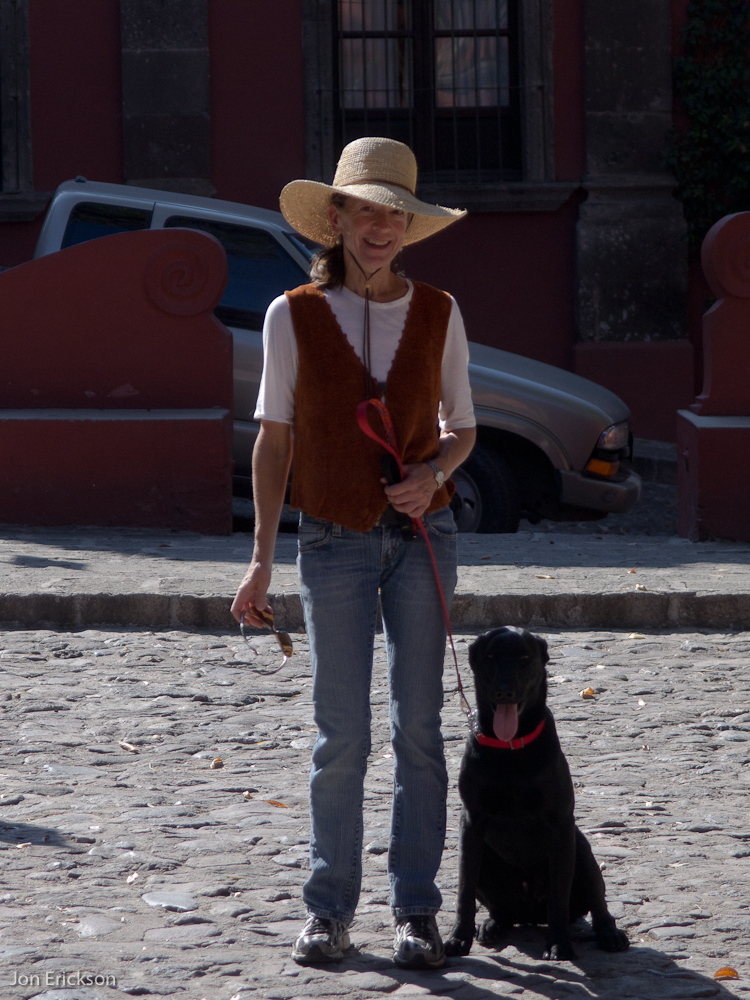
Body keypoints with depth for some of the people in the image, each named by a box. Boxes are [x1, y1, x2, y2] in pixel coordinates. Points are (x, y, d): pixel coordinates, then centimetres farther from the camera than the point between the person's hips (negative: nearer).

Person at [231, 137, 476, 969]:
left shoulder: (438, 314, 1)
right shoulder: (294, 316, -3)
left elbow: (461, 429, 11)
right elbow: (273, 439, 3)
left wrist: (432, 476, -12)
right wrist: (262, 558, -1)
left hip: (420, 535, 1)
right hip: (334, 543, -1)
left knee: (418, 728, -1)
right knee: (341, 736, -3)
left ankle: (417, 912, 5)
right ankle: (328, 911, 8)